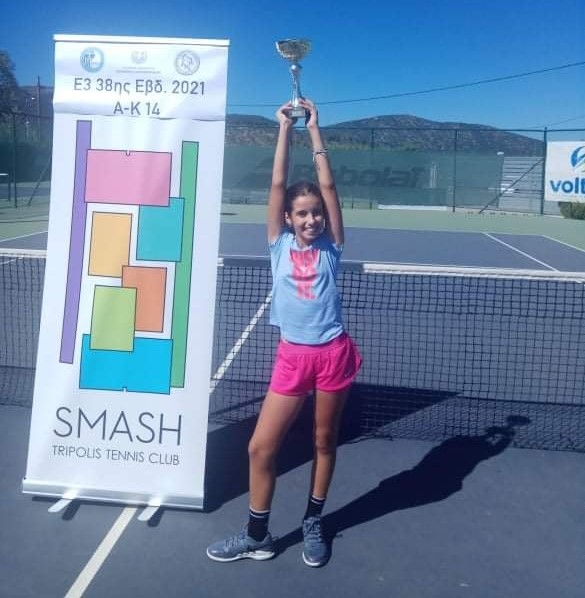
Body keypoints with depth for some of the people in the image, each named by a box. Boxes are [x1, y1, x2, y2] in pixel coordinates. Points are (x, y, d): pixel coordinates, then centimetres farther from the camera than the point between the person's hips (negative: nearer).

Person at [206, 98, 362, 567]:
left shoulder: (330, 247, 2)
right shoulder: (280, 245, 2)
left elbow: (328, 185, -3)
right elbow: (278, 185, -2)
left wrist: (314, 129, -1)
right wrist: (285, 128, 0)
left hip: (334, 353, 0)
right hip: (292, 356, 0)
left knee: (325, 442, 13)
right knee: (261, 448, 0)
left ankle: (313, 524, 33)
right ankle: (258, 536, 20)